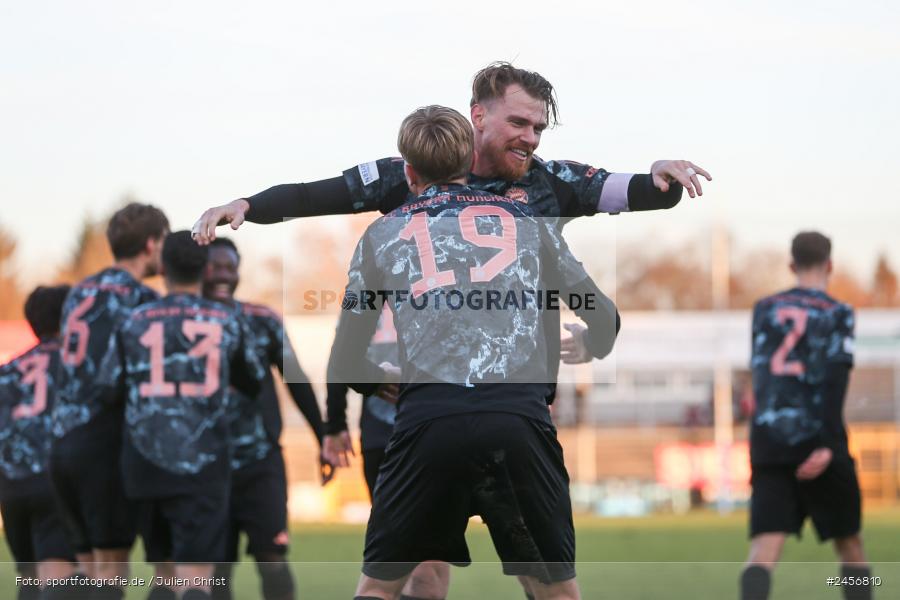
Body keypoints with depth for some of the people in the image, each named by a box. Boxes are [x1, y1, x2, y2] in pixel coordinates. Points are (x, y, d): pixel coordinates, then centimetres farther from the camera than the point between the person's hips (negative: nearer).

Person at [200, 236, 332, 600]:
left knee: (272, 557, -12)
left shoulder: (263, 322, 2)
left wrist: (324, 441, 8)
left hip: (262, 463, 0)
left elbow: (297, 382, 9)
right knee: (216, 568, 2)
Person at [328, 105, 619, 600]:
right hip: (521, 417, 1)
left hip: (426, 422, 0)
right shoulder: (524, 220, 24)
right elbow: (604, 319, 34)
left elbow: (343, 370, 24)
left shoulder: (382, 234, 22)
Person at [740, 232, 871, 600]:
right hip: (816, 442, -3)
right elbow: (835, 380, -12)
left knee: (763, 551, -8)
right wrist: (826, 445, -18)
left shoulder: (764, 310, 13)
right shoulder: (836, 314, 0)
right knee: (849, 545, 12)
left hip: (768, 444, 3)